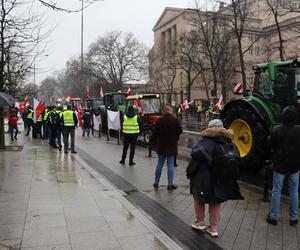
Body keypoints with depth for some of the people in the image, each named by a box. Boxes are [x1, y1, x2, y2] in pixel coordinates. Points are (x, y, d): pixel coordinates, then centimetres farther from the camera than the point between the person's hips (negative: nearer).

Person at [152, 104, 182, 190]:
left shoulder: (159, 120, -7)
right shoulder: (175, 120, -11)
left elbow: (155, 133, -3)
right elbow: (180, 131, -3)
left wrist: (156, 140, 13)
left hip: (161, 146, 2)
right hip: (172, 146, -2)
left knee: (160, 164, 13)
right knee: (170, 165, 4)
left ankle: (156, 182, 20)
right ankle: (170, 184, 7)